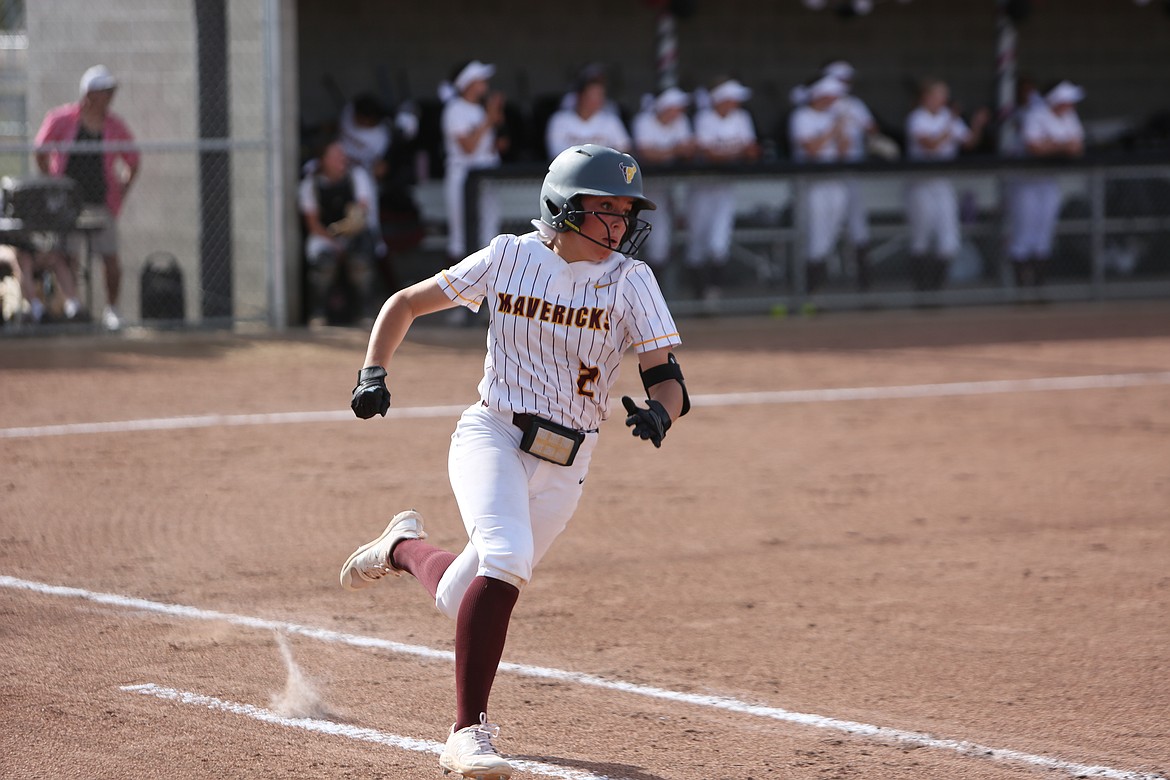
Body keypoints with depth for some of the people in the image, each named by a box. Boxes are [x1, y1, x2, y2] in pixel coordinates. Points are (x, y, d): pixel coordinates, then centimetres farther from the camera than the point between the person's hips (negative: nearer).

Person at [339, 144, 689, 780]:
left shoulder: (629, 281, -5)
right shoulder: (510, 258, -3)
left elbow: (667, 376, -12)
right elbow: (405, 304, 7)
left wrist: (658, 411, -35)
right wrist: (373, 374, -7)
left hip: (564, 466, 2)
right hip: (490, 436, -2)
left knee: (464, 602, 6)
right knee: (507, 557, -29)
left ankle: (404, 548, 42)